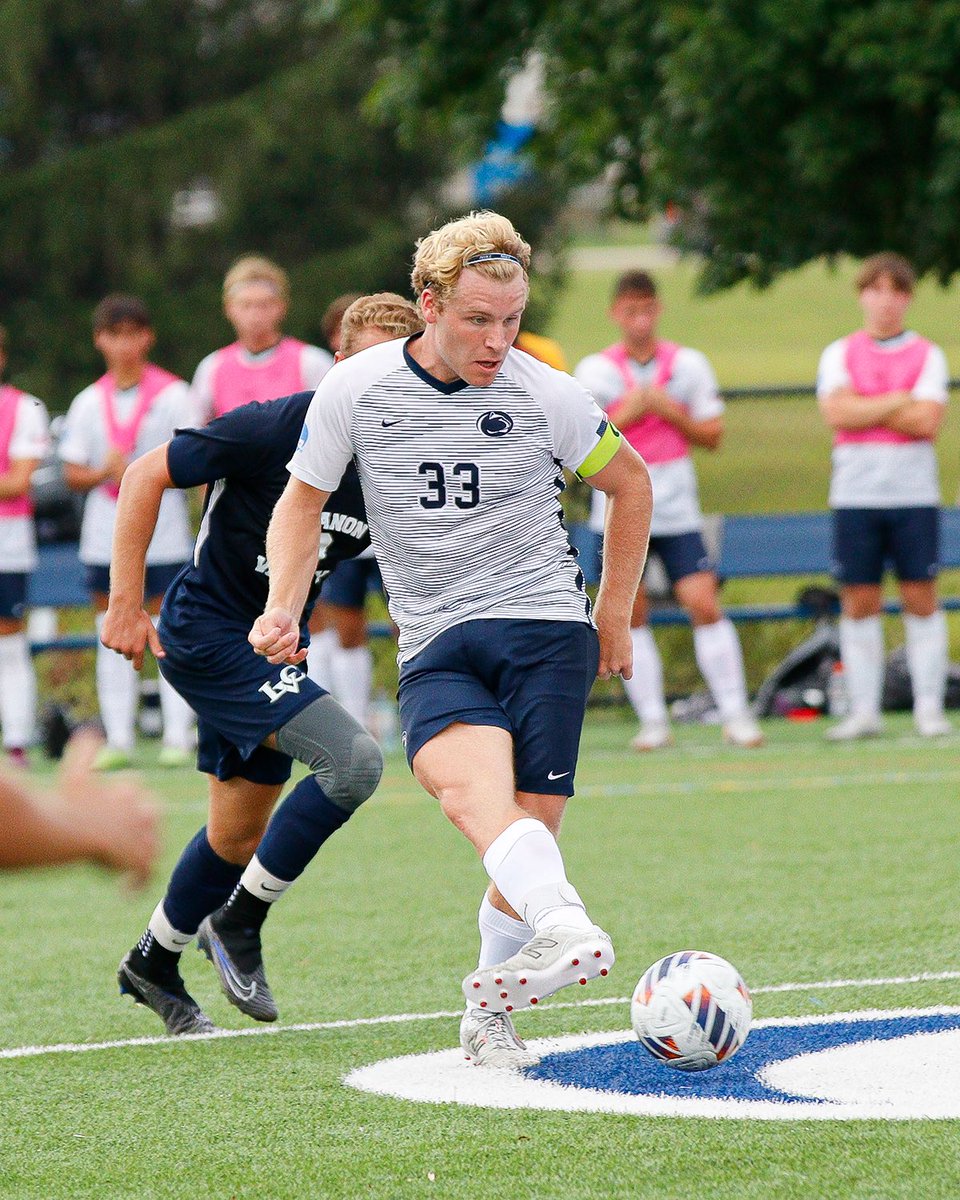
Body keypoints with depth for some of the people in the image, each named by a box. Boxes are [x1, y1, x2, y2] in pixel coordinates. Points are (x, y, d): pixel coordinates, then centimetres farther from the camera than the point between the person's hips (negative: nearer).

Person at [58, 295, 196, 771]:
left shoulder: (173, 394, -1)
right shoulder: (88, 402, 9)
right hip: (104, 533, 4)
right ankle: (117, 739, 6)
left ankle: (178, 737, -2)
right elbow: (73, 473, 8)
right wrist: (103, 473, -13)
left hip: (162, 530, -4)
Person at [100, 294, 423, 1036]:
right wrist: (126, 604, -15)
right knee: (354, 759, -22)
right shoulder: (276, 430, -22)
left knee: (239, 838, 15)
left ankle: (153, 964, 39)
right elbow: (147, 476, -14)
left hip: (273, 647, 7)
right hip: (206, 634, -7)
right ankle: (239, 922, -7)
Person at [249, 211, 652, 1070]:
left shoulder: (545, 395, -1)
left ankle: (490, 1008, 13)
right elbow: (303, 502, 12)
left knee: (527, 832, -9)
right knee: (469, 784, -31)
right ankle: (567, 932, -54)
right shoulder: (356, 390, -1)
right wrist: (284, 608, -2)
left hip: (544, 626, 0)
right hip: (435, 647, 0)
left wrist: (615, 613, 16)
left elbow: (629, 482, 15)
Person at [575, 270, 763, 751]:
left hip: (677, 510, 0)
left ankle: (734, 714, -5)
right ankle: (652, 720, 7)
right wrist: (625, 414, -17)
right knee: (631, 615, 0)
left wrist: (670, 411, -11)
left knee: (704, 604, -10)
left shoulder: (688, 364, 4)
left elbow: (712, 434, 3)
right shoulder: (595, 370, 1)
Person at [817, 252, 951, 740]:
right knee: (858, 602, 1)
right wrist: (897, 402, -9)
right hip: (855, 494, 1)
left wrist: (864, 410, -8)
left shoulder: (928, 356, 4)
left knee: (921, 598, -2)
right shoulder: (840, 355, 8)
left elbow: (926, 422, -10)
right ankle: (863, 710, 5)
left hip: (914, 494, -1)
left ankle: (928, 708, 2)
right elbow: (837, 414, -9)